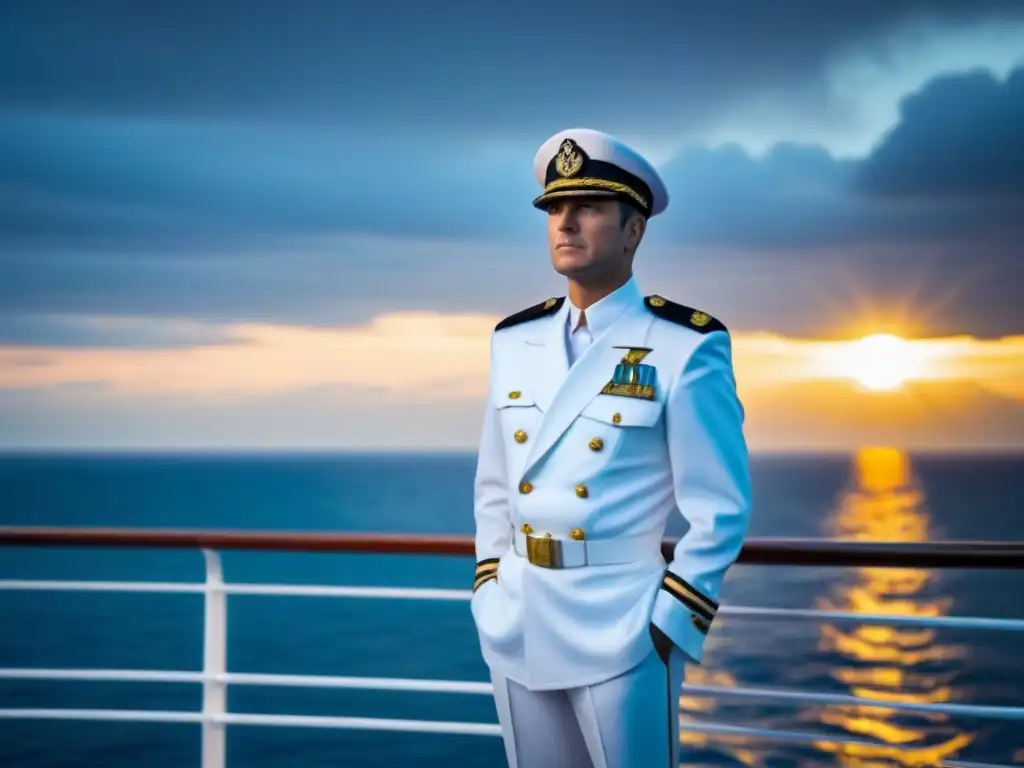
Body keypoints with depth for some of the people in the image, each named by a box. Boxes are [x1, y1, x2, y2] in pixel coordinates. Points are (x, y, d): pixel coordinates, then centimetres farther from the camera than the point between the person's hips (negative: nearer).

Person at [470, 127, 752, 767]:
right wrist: (489, 598, 9)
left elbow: (720, 510, -10)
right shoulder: (514, 341, 8)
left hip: (623, 630, -5)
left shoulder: (687, 348, -9)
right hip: (518, 628, 5)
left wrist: (666, 625, -13)